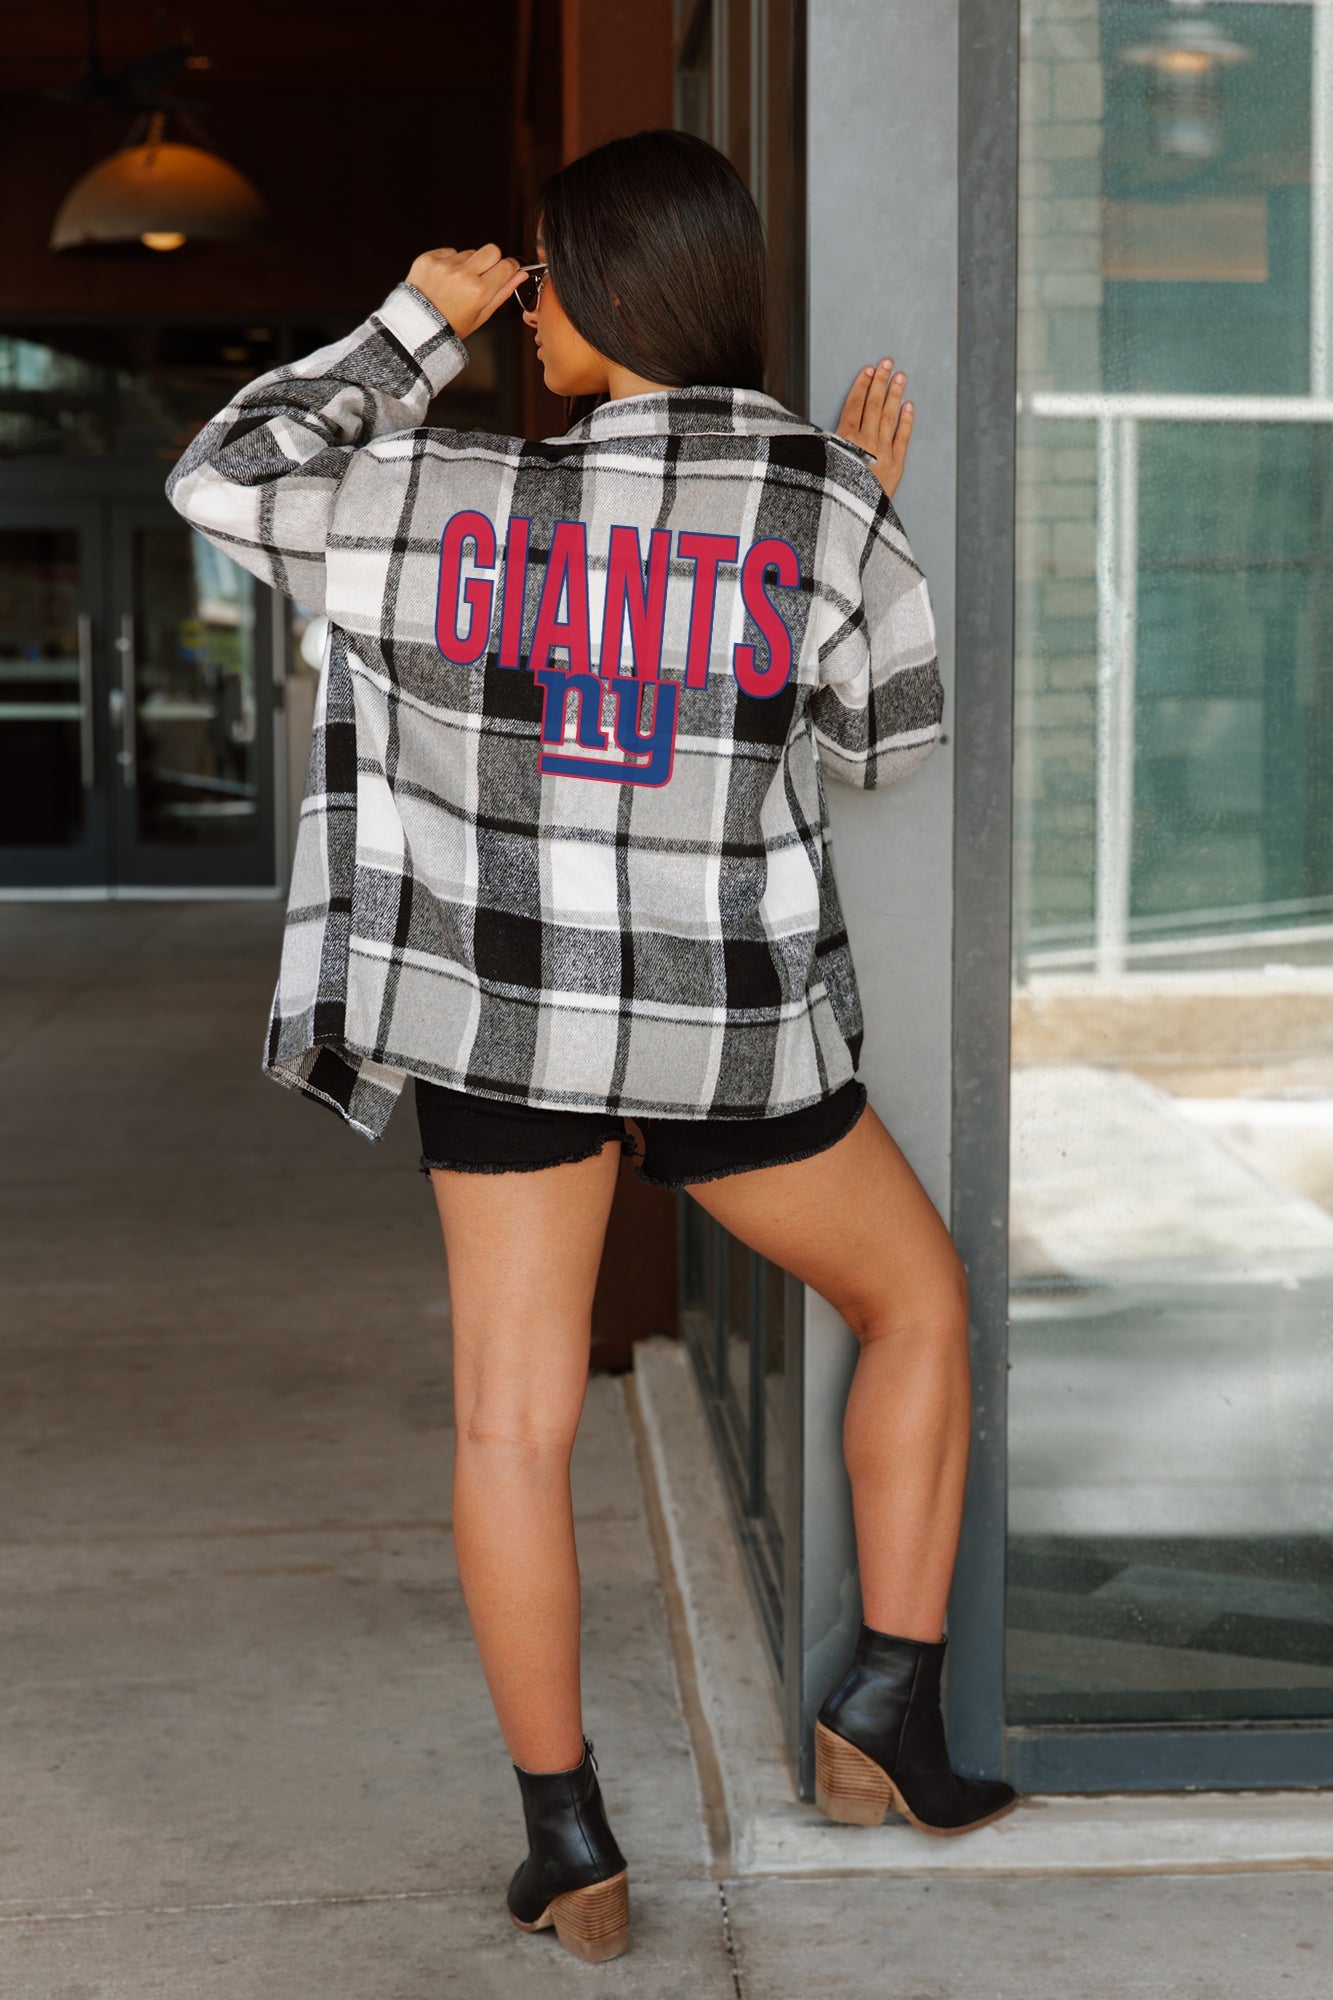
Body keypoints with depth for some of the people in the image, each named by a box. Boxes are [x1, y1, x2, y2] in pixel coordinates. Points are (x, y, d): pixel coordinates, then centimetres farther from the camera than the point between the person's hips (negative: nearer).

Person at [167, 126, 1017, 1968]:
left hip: (503, 1011, 1)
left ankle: (569, 1842, 15)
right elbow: (891, 746, 4)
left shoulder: (450, 499, -9)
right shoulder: (828, 506, -10)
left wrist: (415, 327, 10)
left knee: (513, 1420, 10)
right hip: (736, 1027, -1)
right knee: (918, 1302, 22)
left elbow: (222, 480, 7)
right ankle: (889, 1711, 17)